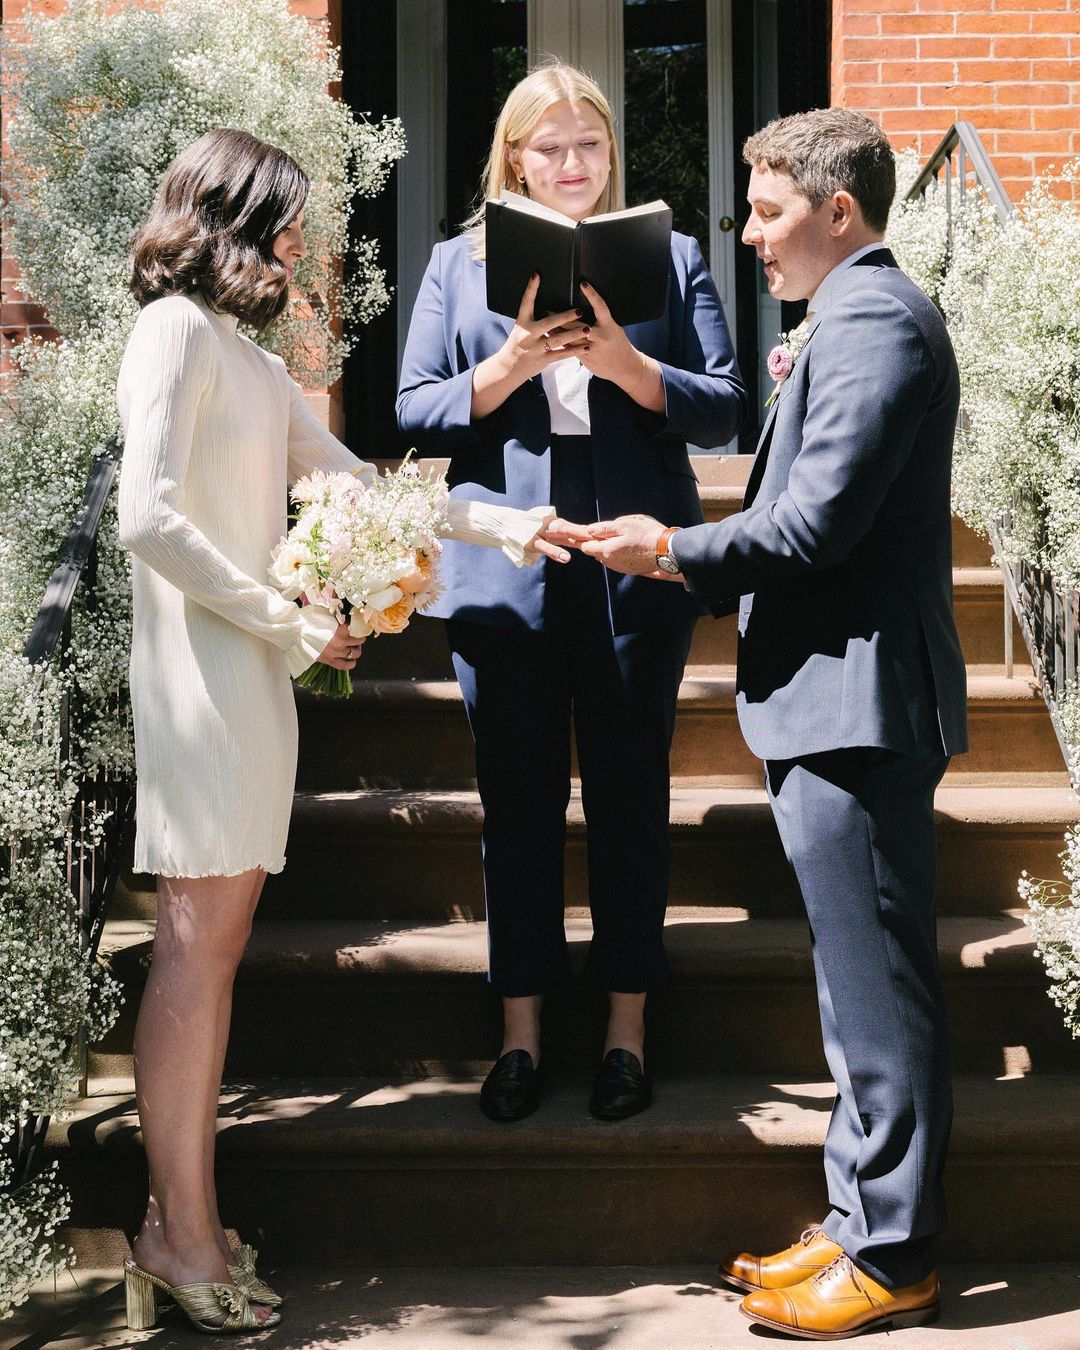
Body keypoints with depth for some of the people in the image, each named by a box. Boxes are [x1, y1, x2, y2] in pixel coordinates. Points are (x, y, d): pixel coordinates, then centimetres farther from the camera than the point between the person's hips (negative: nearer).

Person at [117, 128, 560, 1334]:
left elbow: (352, 481, 24)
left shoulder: (247, 358, 21)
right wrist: (285, 623, -11)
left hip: (251, 673, 9)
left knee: (218, 938, 7)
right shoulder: (177, 332, -6)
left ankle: (181, 1215, 13)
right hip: (200, 669, -9)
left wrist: (502, 528, 19)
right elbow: (150, 518, -15)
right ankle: (179, 1233, 0)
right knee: (198, 940, -7)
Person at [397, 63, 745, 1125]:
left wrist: (626, 364, -18)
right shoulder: (459, 264, 9)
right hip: (504, 571, 1)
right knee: (518, 800, 7)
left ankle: (627, 1026, 21)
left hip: (635, 570, 0)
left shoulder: (668, 257, 7)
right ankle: (521, 1029, 20)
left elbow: (726, 410, -2)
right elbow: (415, 411, 2)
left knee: (630, 798, 8)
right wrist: (506, 369, -15)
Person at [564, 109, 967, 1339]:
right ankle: (860, 1223, 27)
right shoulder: (862, 317, 20)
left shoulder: (871, 322, -14)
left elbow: (817, 522, -20)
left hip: (858, 698, -11)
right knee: (861, 982, 16)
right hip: (837, 697, 11)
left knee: (876, 986, -2)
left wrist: (678, 552, -11)